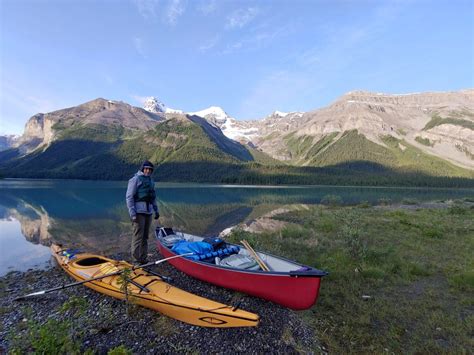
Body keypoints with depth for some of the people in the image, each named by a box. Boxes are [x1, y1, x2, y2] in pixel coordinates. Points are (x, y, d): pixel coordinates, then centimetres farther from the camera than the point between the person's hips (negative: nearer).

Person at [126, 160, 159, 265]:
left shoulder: (151, 181, 17)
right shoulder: (135, 179, -4)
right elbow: (129, 197, -10)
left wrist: (156, 210, 18)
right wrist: (132, 213, -16)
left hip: (148, 212, 7)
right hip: (138, 212, -7)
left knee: (145, 237, 12)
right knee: (138, 236, -5)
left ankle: (143, 259, 21)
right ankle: (136, 261, 4)